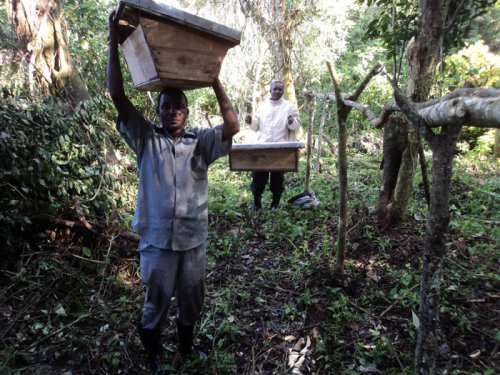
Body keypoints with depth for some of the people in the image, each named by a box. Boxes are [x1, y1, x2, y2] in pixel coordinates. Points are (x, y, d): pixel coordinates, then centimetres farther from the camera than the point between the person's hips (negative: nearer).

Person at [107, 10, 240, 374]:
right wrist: (114, 45, -14)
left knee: (192, 302, 20)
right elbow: (119, 98, -11)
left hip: (194, 239, 2)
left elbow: (233, 126, -14)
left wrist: (214, 78, -11)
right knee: (156, 305, 15)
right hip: (158, 240, -2)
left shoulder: (201, 142, 1)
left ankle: (187, 346, 48)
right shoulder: (147, 140, -3)